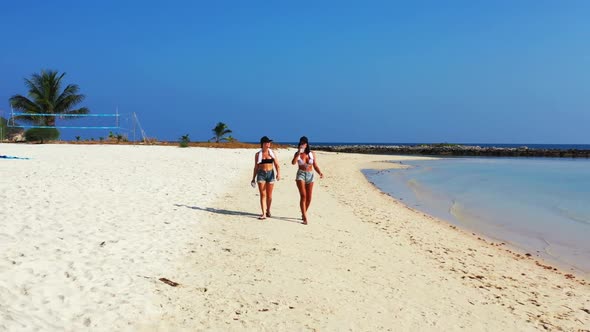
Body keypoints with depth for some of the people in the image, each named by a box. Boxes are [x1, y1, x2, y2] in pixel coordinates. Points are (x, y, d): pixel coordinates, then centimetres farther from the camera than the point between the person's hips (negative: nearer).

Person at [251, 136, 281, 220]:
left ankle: (268, 210, 26)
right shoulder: (258, 154, 5)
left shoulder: (272, 153, 6)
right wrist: (253, 178, 10)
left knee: (269, 195, 6)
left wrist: (278, 173, -15)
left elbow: (277, 165, 2)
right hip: (261, 174, -1)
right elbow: (256, 167, 10)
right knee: (263, 194, -6)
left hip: (270, 174, 1)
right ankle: (264, 214, -8)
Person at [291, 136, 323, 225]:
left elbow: (315, 166, 5)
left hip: (310, 175, 3)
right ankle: (305, 217, -16)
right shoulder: (297, 154, 1)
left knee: (309, 198, 5)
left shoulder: (312, 154, 5)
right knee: (303, 196, -16)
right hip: (301, 175, -3)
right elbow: (293, 162, -17)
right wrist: (299, 152, -21)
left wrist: (320, 172, -12)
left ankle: (303, 214, 27)